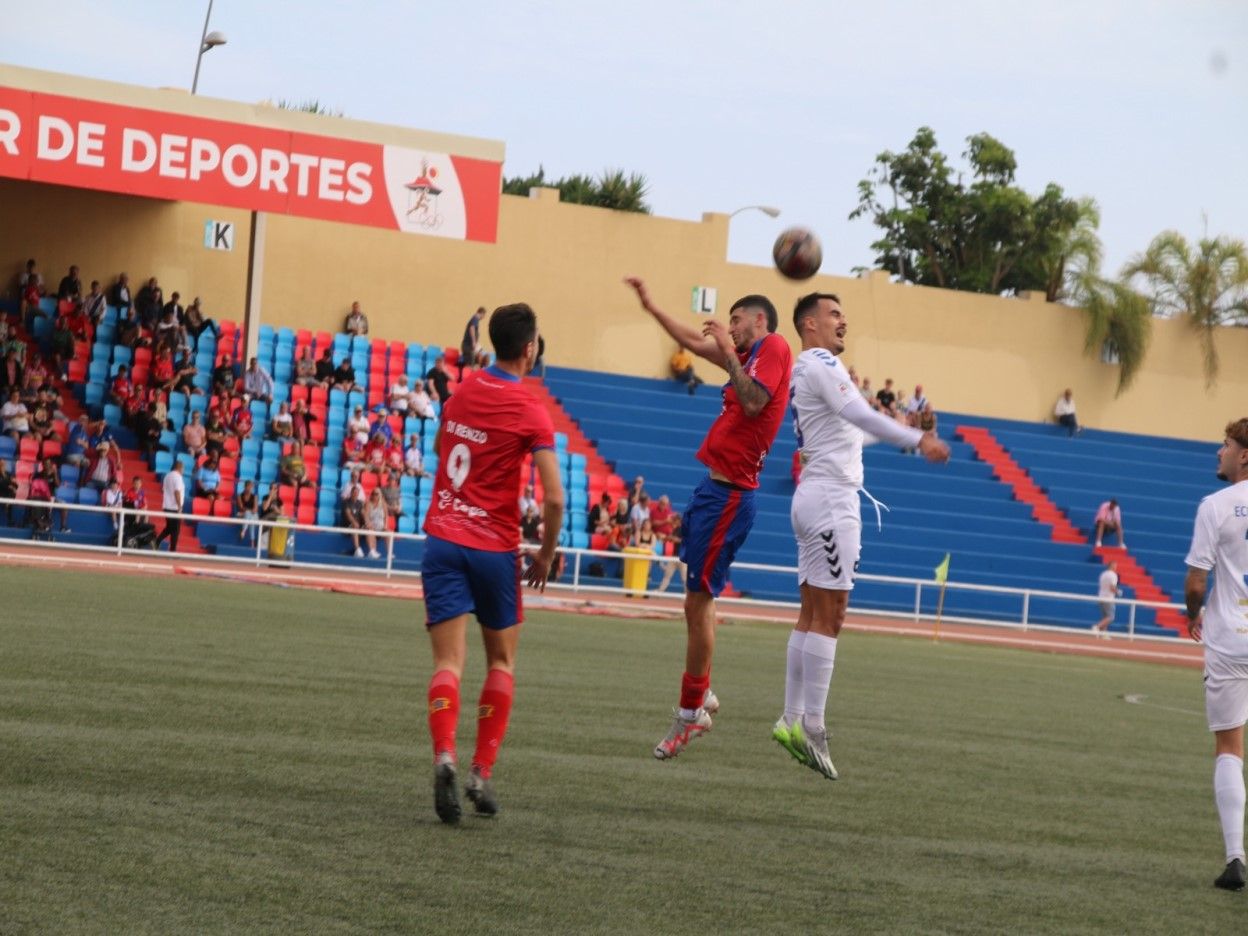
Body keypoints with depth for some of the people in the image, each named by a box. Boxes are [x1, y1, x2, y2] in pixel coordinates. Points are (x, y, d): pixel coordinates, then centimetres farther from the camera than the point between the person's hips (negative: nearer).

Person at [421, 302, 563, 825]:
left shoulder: (462, 392, 7)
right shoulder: (531, 413, -10)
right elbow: (554, 498, -15)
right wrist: (546, 554, 0)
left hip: (442, 540, 3)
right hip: (495, 548, -3)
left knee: (449, 661, -3)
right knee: (501, 662, 15)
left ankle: (444, 756, -27)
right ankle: (482, 773, 6)